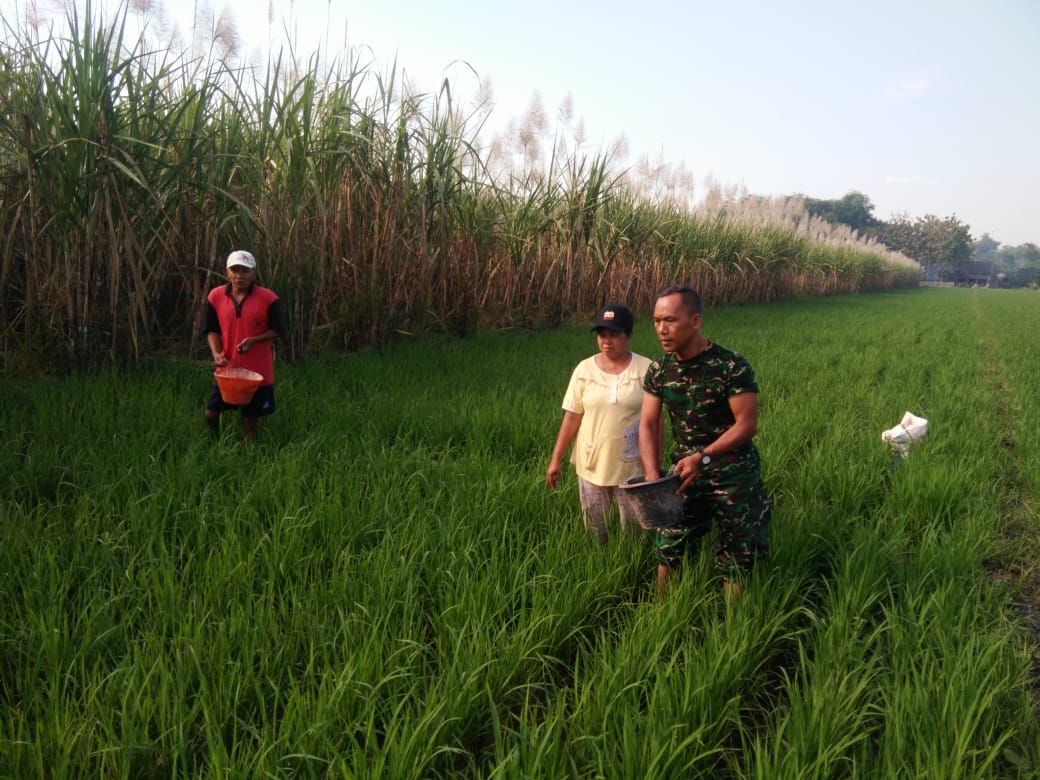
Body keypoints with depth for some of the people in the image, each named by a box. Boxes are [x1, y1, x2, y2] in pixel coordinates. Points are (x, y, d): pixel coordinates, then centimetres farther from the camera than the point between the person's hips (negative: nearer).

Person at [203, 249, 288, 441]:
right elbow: (212, 330, 5)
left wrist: (253, 340, -19)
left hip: (257, 371, -2)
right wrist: (216, 353, -13)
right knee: (211, 414, 4)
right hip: (227, 369, 3)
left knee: (250, 418, 8)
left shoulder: (268, 298, -11)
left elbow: (279, 330, -4)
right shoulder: (215, 296, -2)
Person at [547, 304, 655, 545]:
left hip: (633, 466, -2)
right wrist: (556, 459, 0)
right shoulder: (584, 369, -2)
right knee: (594, 532, 14)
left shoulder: (646, 369, -7)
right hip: (591, 465, 2)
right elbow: (572, 417, 1)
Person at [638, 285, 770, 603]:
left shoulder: (732, 366, -18)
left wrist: (703, 457, -27)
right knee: (667, 550, 9)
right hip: (685, 469, 4)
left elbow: (747, 424, -17)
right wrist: (652, 474, -18)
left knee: (735, 561, 7)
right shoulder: (658, 371, -3)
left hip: (734, 472, -4)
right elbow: (648, 425, -3)